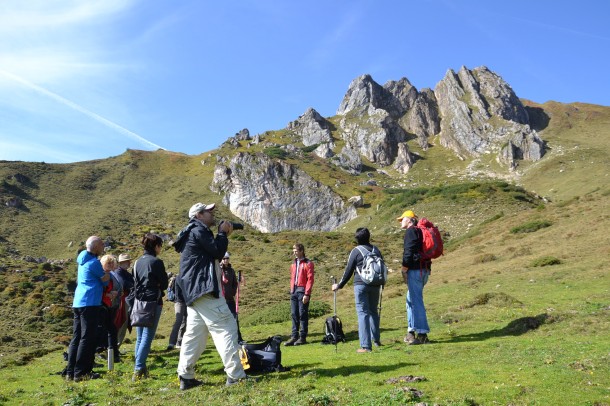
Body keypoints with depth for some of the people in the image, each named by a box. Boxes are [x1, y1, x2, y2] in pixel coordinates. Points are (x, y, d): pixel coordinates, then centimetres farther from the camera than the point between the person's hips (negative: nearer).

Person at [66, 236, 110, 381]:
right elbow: (105, 280, -3)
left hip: (78, 303, 9)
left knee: (76, 338, 11)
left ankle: (70, 372, 14)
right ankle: (80, 373, -2)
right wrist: (108, 273, 17)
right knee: (87, 338, -4)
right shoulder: (94, 262, -11)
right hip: (89, 304, -9)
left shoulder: (83, 261, 17)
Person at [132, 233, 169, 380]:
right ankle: (139, 369, -8)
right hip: (153, 302, -7)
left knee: (140, 338, 12)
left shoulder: (138, 262, 9)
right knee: (147, 337, -4)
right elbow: (164, 284, -5)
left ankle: (140, 368, 15)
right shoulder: (156, 262, -11)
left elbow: (135, 282, 14)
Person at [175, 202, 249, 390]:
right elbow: (217, 251, -16)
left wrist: (223, 235, 14)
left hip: (196, 291, 11)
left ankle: (186, 377, 12)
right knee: (225, 328, -9)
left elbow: (214, 254, 23)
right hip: (204, 290, -11)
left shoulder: (196, 232, 23)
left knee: (194, 334, 10)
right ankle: (235, 375, -9)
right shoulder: (198, 230, -10)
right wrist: (223, 233, -1)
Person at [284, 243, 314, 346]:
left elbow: (310, 279, -10)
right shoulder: (293, 264, 16)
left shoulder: (308, 263, -5)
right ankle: (294, 336, 13)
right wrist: (291, 291, 12)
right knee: (294, 314, 7)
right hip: (294, 292, 6)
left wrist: (307, 294, -15)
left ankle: (303, 337, 6)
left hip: (303, 292, -6)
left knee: (303, 314, -1)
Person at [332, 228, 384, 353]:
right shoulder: (376, 250, 10)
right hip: (375, 285, 5)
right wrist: (382, 284, 32)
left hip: (361, 285, -5)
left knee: (363, 313, -4)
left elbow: (348, 271, -3)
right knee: (373, 311, 21)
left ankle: (365, 345, -7)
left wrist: (339, 285, 7)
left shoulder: (356, 251, -3)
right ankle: (376, 339, 30)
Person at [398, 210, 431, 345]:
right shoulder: (420, 231, 22)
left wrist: (404, 269, -12)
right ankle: (412, 331, 22)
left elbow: (409, 252, -16)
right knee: (411, 300, 17)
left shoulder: (411, 231, -8)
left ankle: (422, 334, -5)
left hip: (415, 270, -10)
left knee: (416, 301, -7)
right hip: (424, 269, 10)